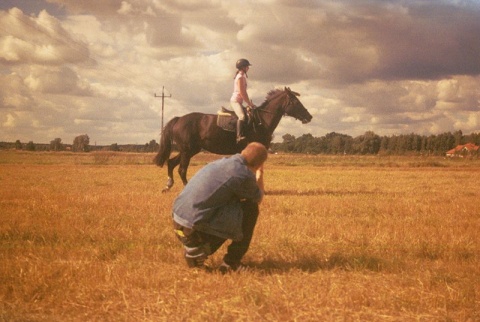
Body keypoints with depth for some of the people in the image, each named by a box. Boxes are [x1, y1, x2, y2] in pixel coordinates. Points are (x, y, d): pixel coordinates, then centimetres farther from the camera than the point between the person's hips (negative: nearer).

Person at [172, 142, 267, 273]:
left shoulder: (222, 163, 13)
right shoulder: (244, 175, -11)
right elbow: (258, 199, 11)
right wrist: (260, 175, 25)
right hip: (196, 230, -8)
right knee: (250, 208, 4)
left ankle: (195, 250, 14)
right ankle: (232, 262, 8)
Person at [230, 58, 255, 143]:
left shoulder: (243, 76, 18)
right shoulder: (240, 77, -12)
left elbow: (244, 92, 22)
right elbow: (242, 92, -17)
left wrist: (249, 102, 16)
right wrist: (249, 103, -12)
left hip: (239, 101, 10)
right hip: (235, 100, -10)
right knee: (242, 116, -30)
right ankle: (239, 136, -42)